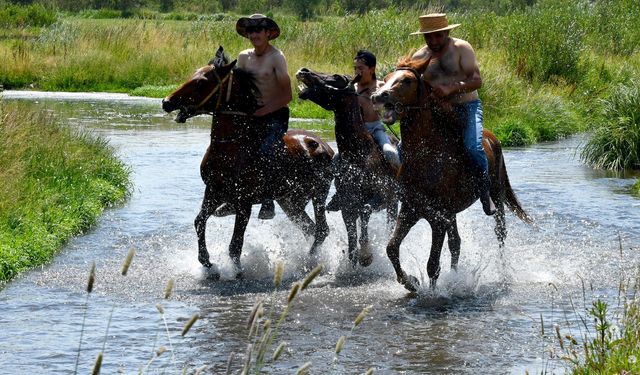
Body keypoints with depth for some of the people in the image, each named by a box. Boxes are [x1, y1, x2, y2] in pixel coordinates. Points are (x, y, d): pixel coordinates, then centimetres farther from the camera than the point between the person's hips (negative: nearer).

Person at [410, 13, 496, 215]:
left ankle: (484, 191, -9)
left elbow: (477, 80, -17)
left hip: (467, 106, -4)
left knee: (473, 147, -30)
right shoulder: (420, 57, 4)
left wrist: (451, 89, -32)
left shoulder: (461, 48, -8)